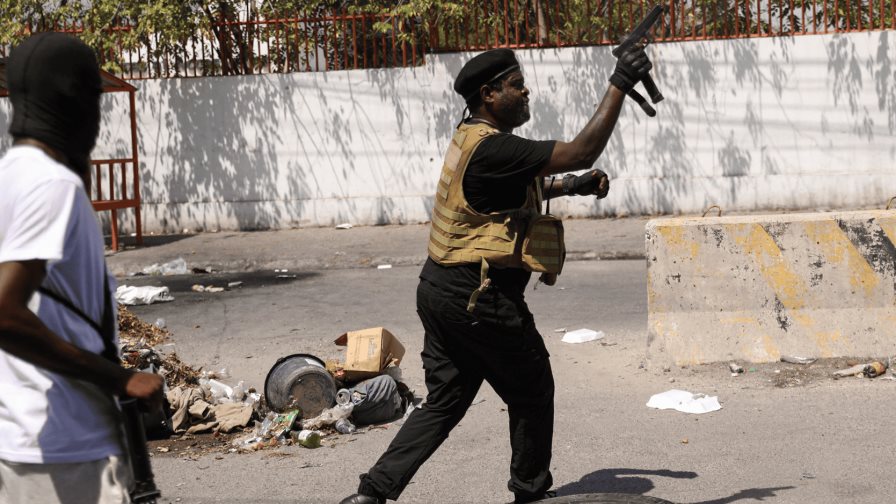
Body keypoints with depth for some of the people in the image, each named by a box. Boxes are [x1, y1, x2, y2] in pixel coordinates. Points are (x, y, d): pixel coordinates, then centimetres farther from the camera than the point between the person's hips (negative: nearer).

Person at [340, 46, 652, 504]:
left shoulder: (475, 140, 12)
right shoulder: (491, 148, -19)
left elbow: (518, 189, 30)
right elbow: (581, 152, -25)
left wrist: (571, 186, 14)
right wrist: (619, 85, -20)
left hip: (440, 290, 9)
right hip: (478, 299, -9)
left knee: (444, 401, 12)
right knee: (532, 393, 11)